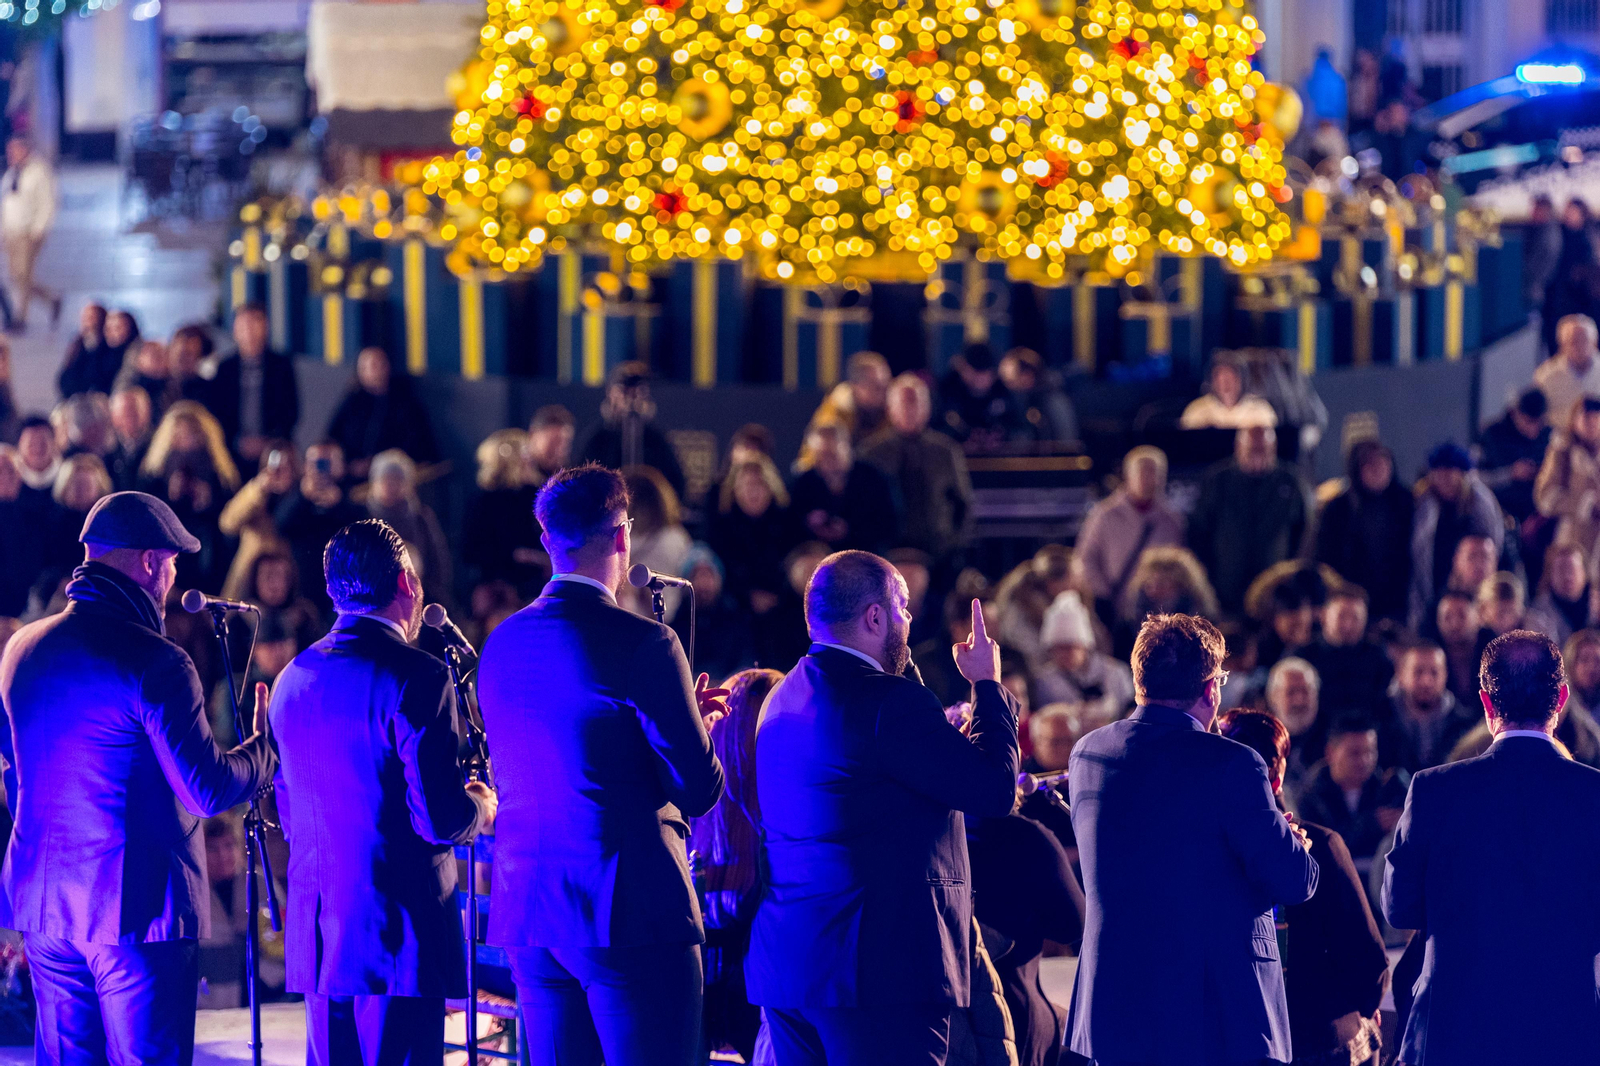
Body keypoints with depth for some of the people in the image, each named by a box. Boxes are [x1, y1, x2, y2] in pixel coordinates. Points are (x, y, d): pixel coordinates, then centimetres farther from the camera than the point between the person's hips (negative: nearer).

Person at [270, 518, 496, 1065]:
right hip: (398, 937, -8)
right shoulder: (416, 677, -13)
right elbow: (440, 819, -17)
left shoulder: (294, 677, 11)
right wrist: (481, 808, 4)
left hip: (316, 937, 8)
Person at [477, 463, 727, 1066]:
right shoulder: (643, 644, -12)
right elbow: (700, 789, -11)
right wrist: (694, 719, 12)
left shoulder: (501, 644, 9)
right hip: (632, 913, -7)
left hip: (527, 912, 7)